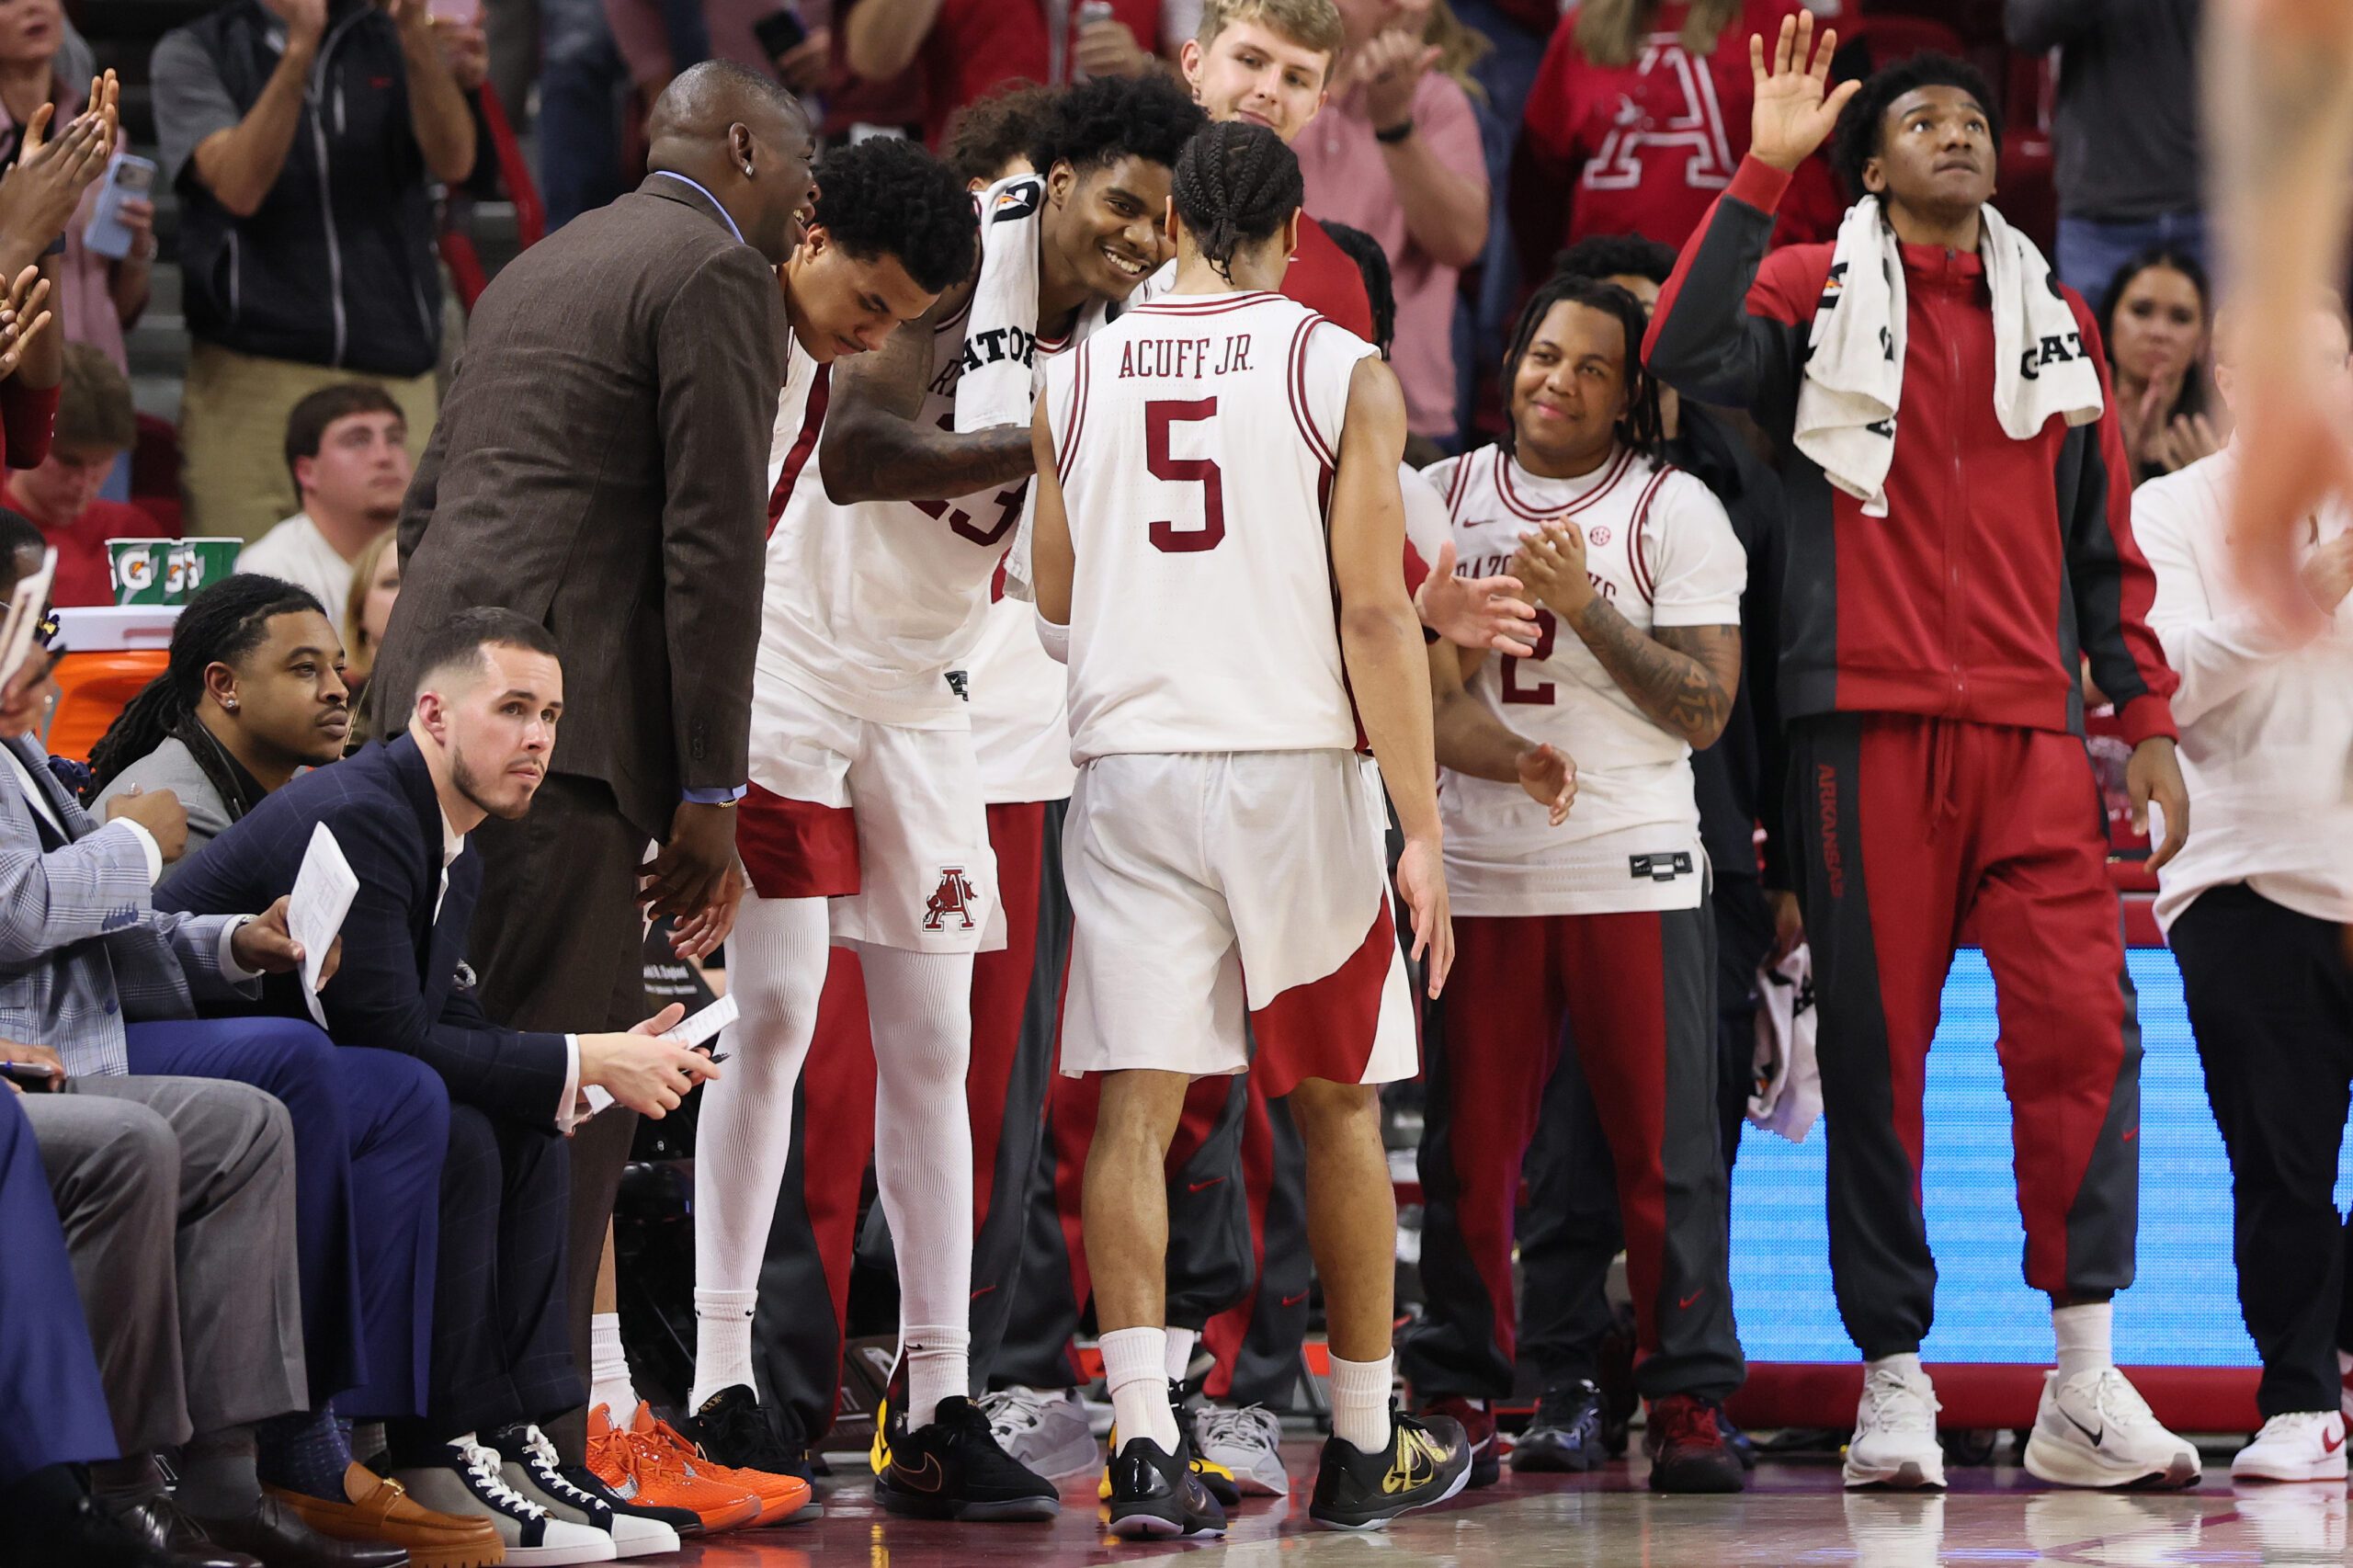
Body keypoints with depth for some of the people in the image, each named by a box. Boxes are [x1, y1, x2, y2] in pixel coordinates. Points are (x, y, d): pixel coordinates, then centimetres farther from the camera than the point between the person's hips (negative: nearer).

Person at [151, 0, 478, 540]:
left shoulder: (393, 45, 14)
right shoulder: (192, 53, 8)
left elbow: (454, 162, -4)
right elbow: (239, 186, -10)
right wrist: (300, 50, -19)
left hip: (396, 375, 2)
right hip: (253, 369, -2)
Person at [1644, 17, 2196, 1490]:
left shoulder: (2058, 319, 17)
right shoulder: (1817, 289, 7)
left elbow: (2106, 537, 20)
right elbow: (1688, 355, -14)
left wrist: (2147, 716, 13)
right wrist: (1763, 167, -15)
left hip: (2030, 727, 2)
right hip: (1867, 719, -2)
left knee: (2081, 1024, -11)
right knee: (1874, 1049, -1)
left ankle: (2086, 1385, -9)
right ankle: (1895, 1382, 5)